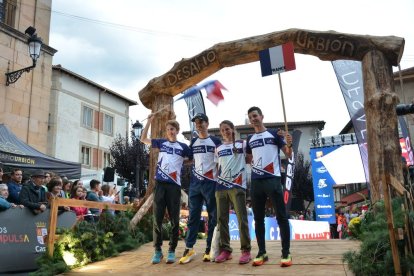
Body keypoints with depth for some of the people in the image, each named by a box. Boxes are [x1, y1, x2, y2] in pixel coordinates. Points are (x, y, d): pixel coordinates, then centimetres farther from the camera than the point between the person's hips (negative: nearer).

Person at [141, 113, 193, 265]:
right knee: (157, 218, 1)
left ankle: (172, 250, 13)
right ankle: (158, 250, 11)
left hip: (174, 185, -1)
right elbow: (143, 139, 15)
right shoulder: (161, 142, 13)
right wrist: (149, 120, 10)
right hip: (160, 184, 1)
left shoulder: (183, 147, 9)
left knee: (174, 219, 2)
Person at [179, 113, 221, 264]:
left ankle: (209, 249, 9)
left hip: (211, 183, -3)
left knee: (212, 216, 2)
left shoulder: (216, 141, 4)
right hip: (195, 182, 3)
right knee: (193, 216, 3)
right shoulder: (193, 142, 14)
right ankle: (189, 249, 5)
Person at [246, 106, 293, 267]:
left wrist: (289, 145, -18)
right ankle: (262, 253, 16)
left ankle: (286, 253, 4)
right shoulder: (249, 139, 16)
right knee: (258, 218, 7)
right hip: (256, 181, 5)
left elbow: (288, 155, 1)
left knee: (281, 216, -3)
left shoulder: (274, 134, 4)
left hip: (273, 179, -4)